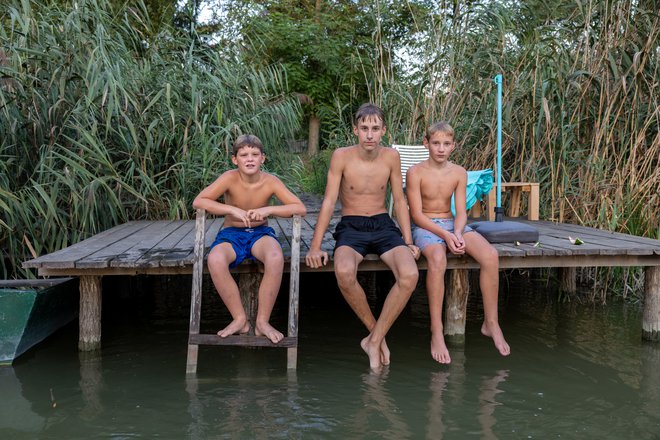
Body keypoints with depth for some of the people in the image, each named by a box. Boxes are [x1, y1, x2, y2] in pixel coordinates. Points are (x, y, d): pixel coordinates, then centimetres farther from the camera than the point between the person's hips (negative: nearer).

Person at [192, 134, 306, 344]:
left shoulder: (270, 181, -12)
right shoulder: (229, 178, -14)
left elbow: (300, 208, -15)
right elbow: (198, 202, -18)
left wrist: (268, 210, -28)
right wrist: (232, 210, -28)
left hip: (260, 232, 0)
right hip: (231, 233, 0)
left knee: (276, 258, -35)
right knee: (215, 260, -34)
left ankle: (262, 321, -17)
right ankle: (240, 319, -15)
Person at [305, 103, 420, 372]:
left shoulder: (391, 157, 1)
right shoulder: (342, 156, -7)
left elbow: (399, 201, 8)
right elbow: (329, 202, -7)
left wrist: (408, 242, 1)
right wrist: (315, 246, -13)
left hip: (383, 226, 2)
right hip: (351, 228, -2)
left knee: (409, 275, -28)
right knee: (344, 272, -36)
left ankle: (374, 340, -12)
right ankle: (376, 331, -10)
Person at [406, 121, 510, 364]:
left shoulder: (459, 173, 6)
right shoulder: (415, 172, -7)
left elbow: (461, 211, 3)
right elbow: (417, 214, -10)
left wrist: (457, 234, -18)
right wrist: (445, 235, -21)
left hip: (452, 224, 4)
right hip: (425, 226, -4)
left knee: (490, 255, -24)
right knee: (437, 258, -39)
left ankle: (491, 323, -9)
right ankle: (436, 333, -31)